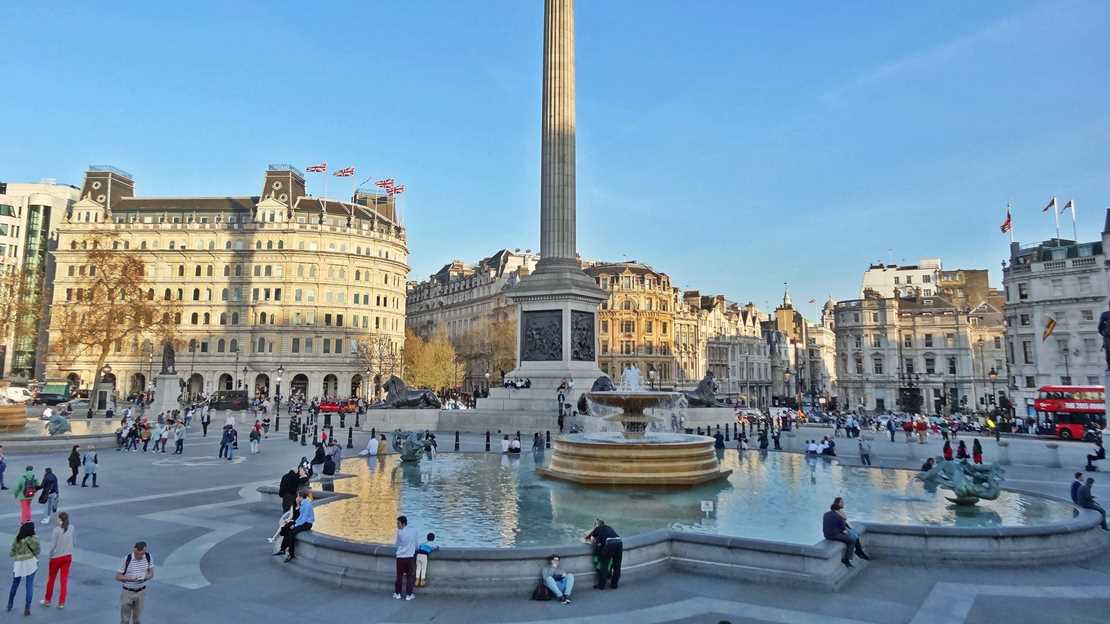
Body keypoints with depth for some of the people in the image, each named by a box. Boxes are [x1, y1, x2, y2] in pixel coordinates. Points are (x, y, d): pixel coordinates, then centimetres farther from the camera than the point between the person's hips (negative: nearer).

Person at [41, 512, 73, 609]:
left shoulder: (57, 530, -16)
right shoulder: (71, 528, -2)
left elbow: (53, 544, -13)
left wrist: (49, 555, 0)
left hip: (56, 557, -3)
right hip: (68, 556, 4)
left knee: (51, 578, 16)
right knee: (64, 579, 9)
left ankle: (47, 600, 31)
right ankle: (62, 602, 11)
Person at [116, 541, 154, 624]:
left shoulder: (148, 556, -9)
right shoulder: (127, 559, -20)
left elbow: (151, 573, 2)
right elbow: (118, 577, -12)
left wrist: (145, 578, -19)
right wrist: (130, 578, -28)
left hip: (140, 591, 3)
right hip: (128, 592, -3)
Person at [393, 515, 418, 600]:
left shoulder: (400, 532, -11)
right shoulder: (414, 530, -3)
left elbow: (396, 545, 2)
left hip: (401, 557, -1)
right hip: (411, 557, 1)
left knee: (399, 576, 12)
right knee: (410, 576, 8)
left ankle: (397, 594, 18)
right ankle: (408, 595, 10)